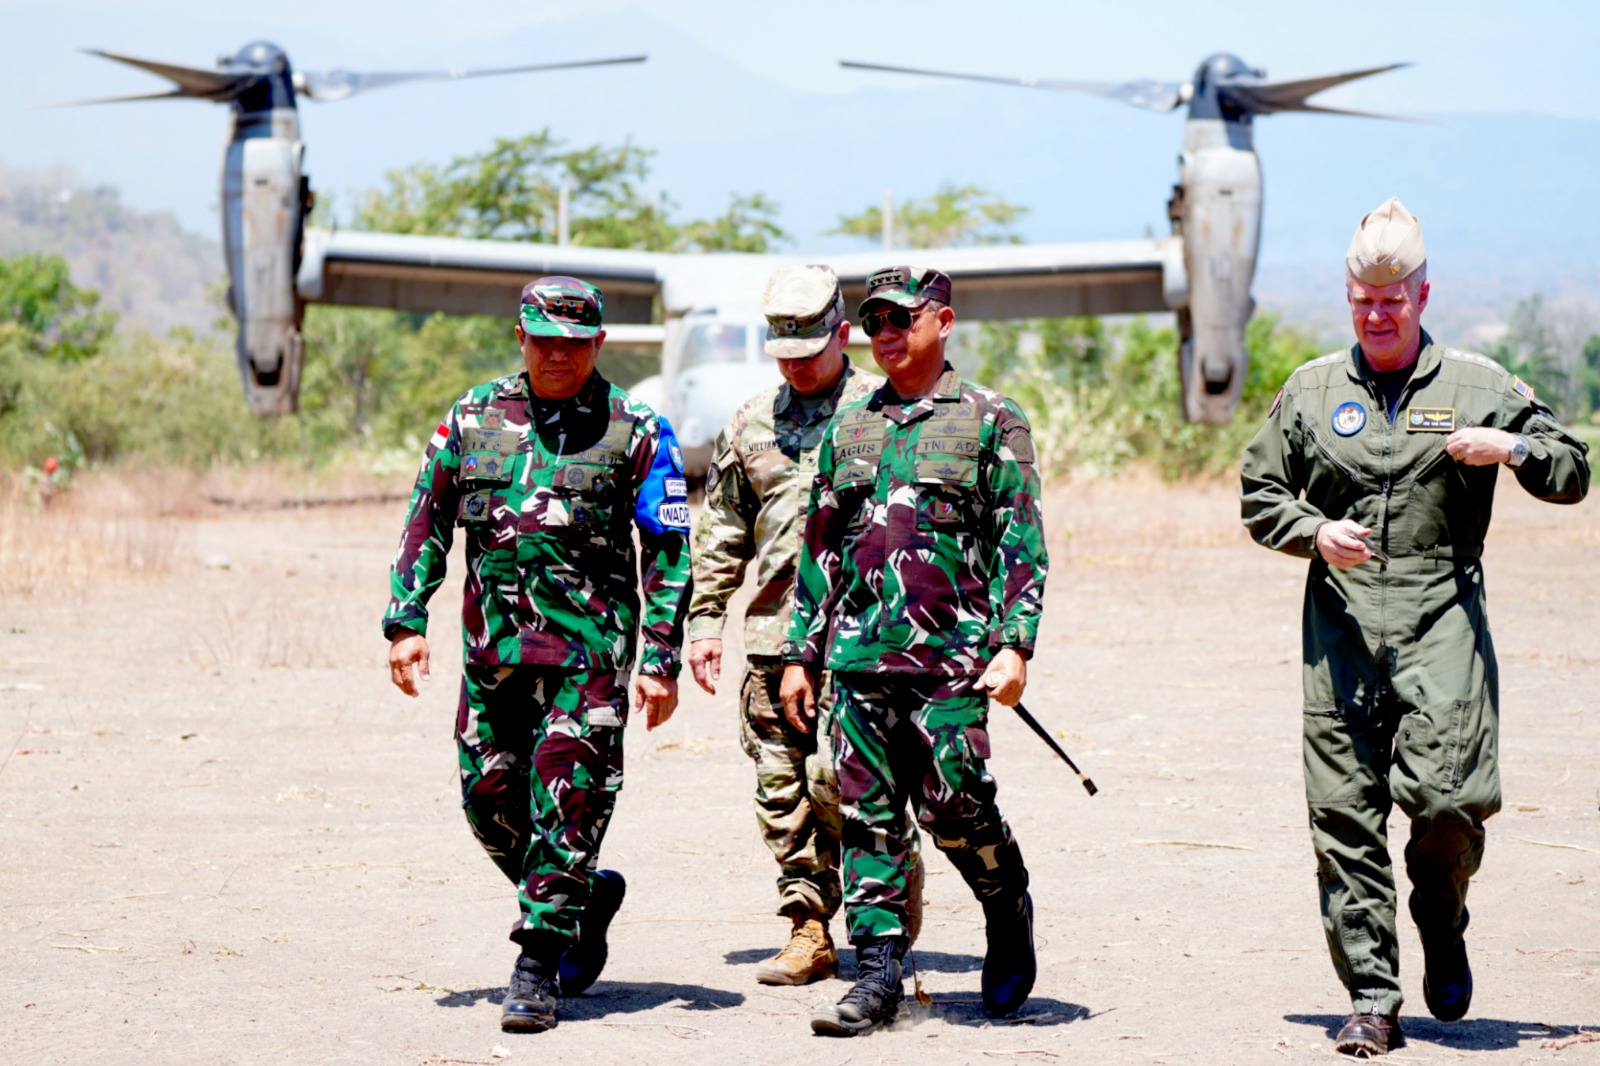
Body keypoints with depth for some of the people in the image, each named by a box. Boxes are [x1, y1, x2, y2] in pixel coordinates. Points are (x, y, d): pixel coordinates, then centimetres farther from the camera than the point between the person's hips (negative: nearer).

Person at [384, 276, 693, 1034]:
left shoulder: (634, 431, 0)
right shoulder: (474, 417, 9)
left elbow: (667, 553, 1)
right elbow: (426, 522, 13)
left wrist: (662, 660, -4)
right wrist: (406, 621, 4)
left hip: (589, 647, -4)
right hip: (492, 644, 4)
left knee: (566, 797, -10)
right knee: (490, 800, 7)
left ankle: (539, 961, -5)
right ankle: (586, 894, 31)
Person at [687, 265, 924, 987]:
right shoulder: (751, 425, 17)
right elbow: (720, 529, 22)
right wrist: (705, 616, 15)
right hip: (774, 632, 5)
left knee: (834, 775, -14)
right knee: (782, 788, 3)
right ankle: (808, 931, 10)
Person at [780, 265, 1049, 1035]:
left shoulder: (990, 421, 2)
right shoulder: (848, 428, 16)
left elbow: (1021, 544, -2)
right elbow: (820, 548, 19)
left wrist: (1014, 646, -12)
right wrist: (801, 653, 14)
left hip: (950, 653, -4)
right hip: (858, 653, 4)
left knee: (952, 807, -7)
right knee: (867, 817, 1)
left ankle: (1010, 915, 20)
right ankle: (876, 976, 5)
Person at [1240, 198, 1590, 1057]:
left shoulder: (1478, 386, 8)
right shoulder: (1311, 391, 13)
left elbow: (1572, 474, 11)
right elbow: (1259, 494, 18)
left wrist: (1512, 447, -9)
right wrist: (1314, 531, -3)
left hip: (1443, 616, -2)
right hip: (1341, 623, 2)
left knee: (1445, 794, -15)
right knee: (1344, 813, -3)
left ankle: (1442, 928, 16)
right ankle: (1371, 997, 2)